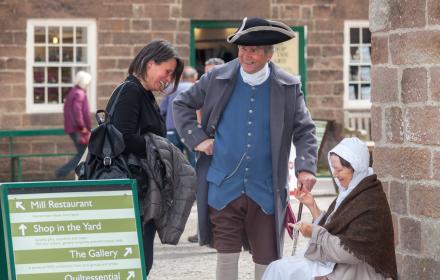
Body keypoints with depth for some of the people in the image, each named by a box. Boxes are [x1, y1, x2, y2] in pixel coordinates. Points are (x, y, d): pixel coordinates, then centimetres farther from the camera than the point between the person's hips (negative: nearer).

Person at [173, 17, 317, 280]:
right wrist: (197, 138, -1)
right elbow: (182, 104, 11)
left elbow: (304, 130, 2)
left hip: (266, 191, 0)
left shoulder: (288, 87, -1)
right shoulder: (218, 78, 0)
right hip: (223, 187, 0)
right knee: (227, 256, 3)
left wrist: (306, 167, -13)